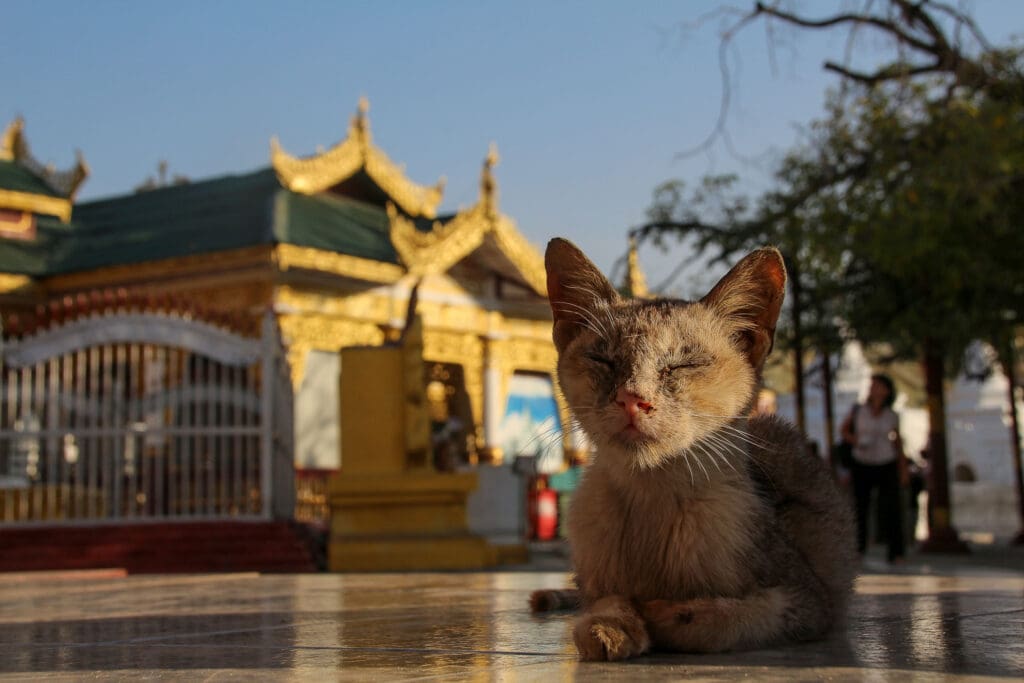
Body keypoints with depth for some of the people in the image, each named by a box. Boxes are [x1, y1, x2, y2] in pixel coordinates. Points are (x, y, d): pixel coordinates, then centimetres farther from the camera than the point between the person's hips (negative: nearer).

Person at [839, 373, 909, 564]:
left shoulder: (892, 416, -3)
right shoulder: (858, 410, -5)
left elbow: (898, 442, 7)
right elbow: (844, 430, 7)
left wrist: (903, 470, 5)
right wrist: (855, 441, -13)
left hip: (887, 466, -1)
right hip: (862, 466, 1)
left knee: (891, 511, -11)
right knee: (860, 508, 9)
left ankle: (896, 553, -3)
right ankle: (860, 547, 28)